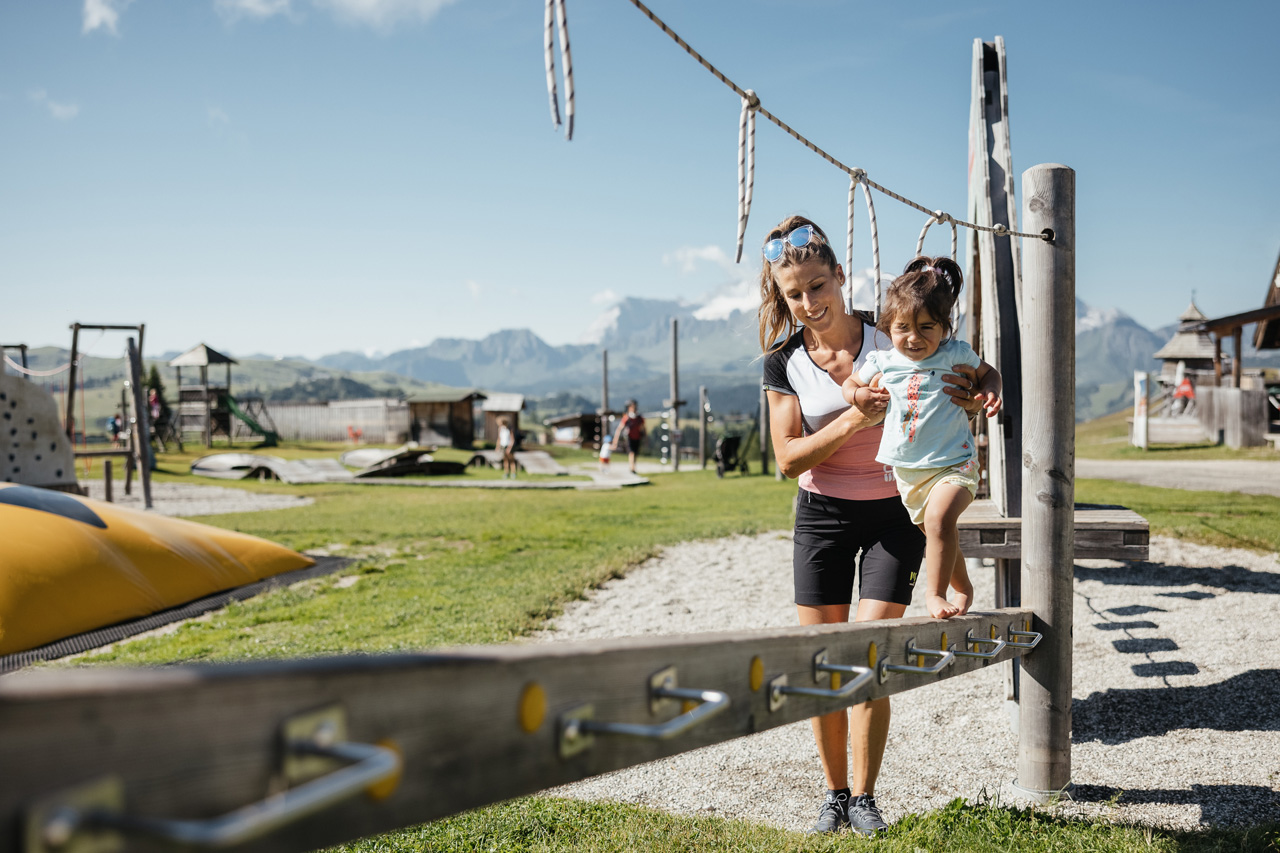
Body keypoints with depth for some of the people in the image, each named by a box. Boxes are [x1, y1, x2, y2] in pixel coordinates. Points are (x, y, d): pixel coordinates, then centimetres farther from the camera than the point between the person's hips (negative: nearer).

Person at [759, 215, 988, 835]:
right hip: (822, 516, 2)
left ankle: (863, 798, 12)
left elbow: (950, 402, -1)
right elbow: (789, 458, -10)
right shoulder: (784, 362, -6)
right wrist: (856, 419, -24)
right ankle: (834, 793, 23)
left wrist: (971, 397, -25)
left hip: (893, 512, -2)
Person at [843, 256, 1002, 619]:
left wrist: (989, 393, -8)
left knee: (940, 519, -30)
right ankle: (963, 589, 41)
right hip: (906, 471, 4)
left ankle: (935, 594, -17)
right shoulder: (882, 363, 0)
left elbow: (988, 372, 14)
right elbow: (849, 384, 16)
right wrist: (859, 395, -7)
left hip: (953, 463, -4)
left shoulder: (956, 355, -5)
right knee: (933, 533, 18)